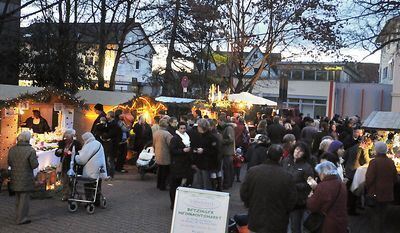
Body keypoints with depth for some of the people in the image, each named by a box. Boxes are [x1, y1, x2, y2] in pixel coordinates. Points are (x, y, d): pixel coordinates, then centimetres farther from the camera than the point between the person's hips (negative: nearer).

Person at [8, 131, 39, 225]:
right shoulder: (31, 150, -18)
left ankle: (18, 216, 34)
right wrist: (35, 159, 3)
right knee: (24, 198, 2)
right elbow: (34, 165, -16)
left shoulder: (12, 150, 0)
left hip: (15, 179, 7)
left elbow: (9, 163, 8)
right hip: (25, 179, -6)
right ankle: (21, 219, 6)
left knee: (18, 198, 21)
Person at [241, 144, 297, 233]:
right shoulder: (287, 177, -17)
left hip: (255, 222, 2)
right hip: (277, 226, -2)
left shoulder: (252, 171, -10)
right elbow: (292, 201, -9)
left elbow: (243, 194, -2)